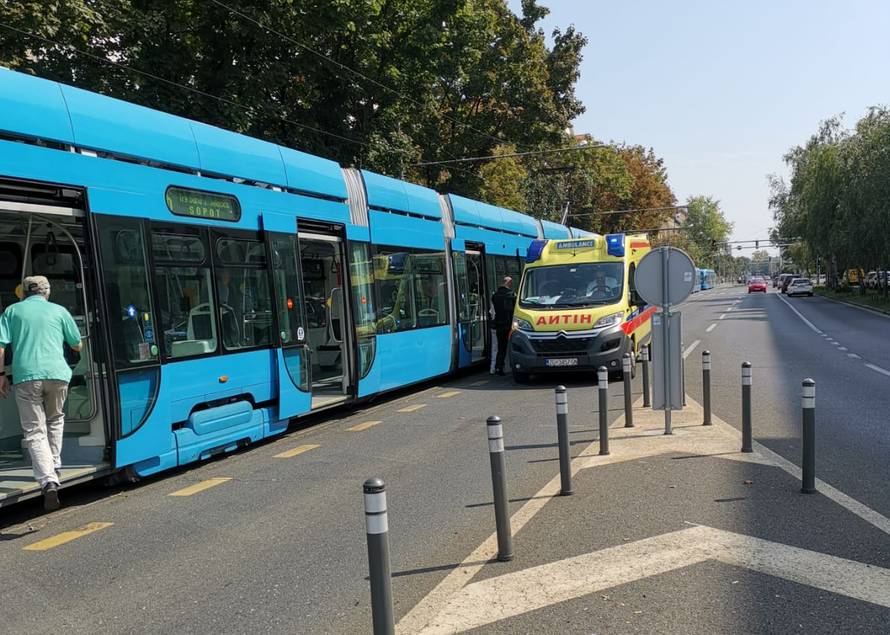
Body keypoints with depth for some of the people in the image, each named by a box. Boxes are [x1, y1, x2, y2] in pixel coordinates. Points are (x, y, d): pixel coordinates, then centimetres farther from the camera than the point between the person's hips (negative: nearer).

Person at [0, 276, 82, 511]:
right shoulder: (59, 311, 14)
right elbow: (77, 345, 22)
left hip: (25, 375, -1)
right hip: (57, 373, 1)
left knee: (35, 430, 0)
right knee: (55, 419, 26)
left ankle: (48, 480, -15)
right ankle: (55, 466, 32)